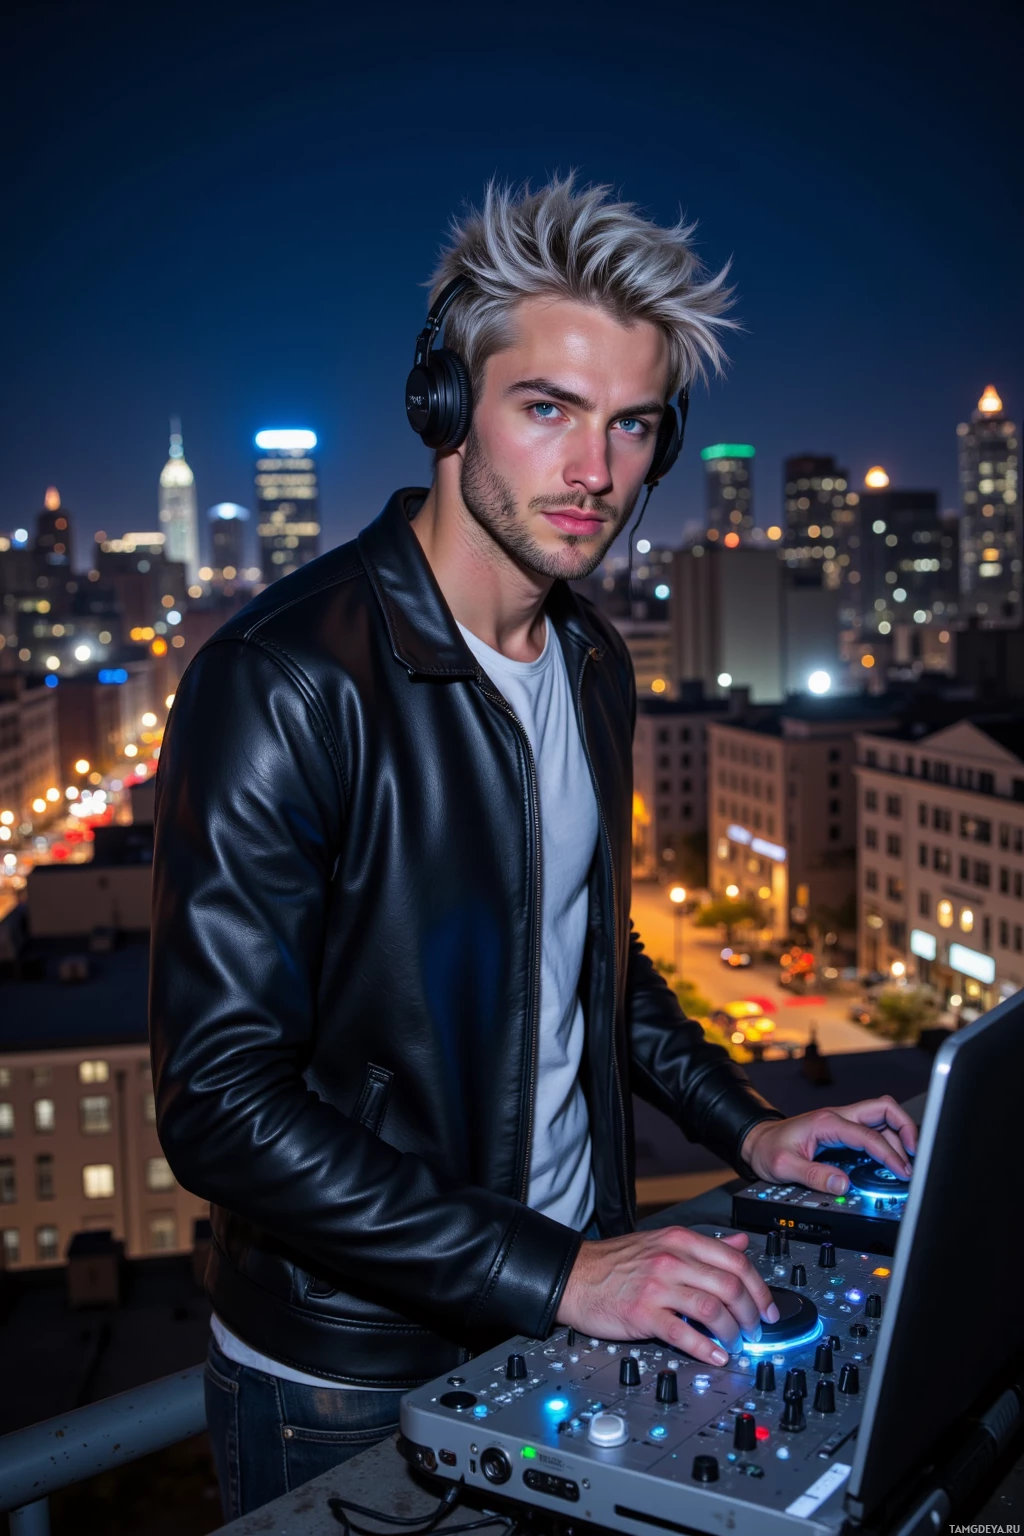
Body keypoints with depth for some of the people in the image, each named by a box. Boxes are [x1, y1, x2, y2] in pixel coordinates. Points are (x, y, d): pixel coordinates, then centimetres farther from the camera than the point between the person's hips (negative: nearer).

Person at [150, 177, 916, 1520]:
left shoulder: (593, 665, 2)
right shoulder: (281, 686, -23)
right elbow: (223, 1099, -26)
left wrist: (744, 1125, 6)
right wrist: (552, 1273, -26)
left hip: (577, 1298, 7)